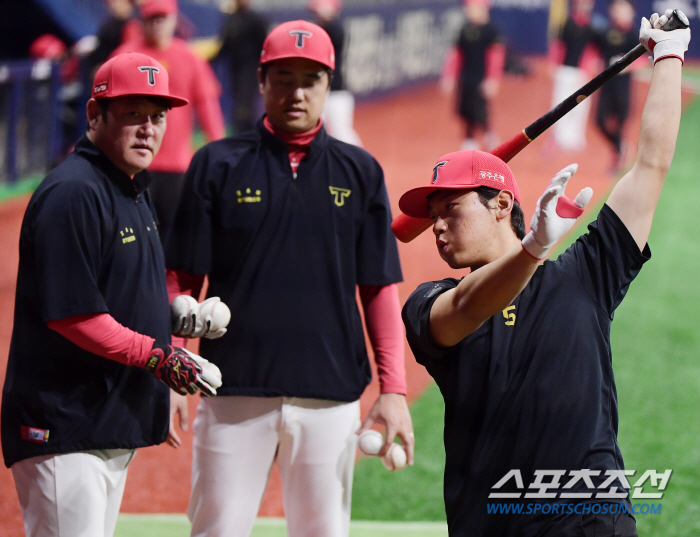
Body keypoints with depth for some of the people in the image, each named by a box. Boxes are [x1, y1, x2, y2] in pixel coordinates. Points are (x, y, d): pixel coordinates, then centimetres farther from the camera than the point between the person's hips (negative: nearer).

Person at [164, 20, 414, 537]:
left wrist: (394, 389, -1)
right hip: (235, 392, -1)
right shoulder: (217, 164, 4)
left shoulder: (360, 172, 9)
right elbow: (183, 279, 4)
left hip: (330, 395, 1)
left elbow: (380, 288, 8)